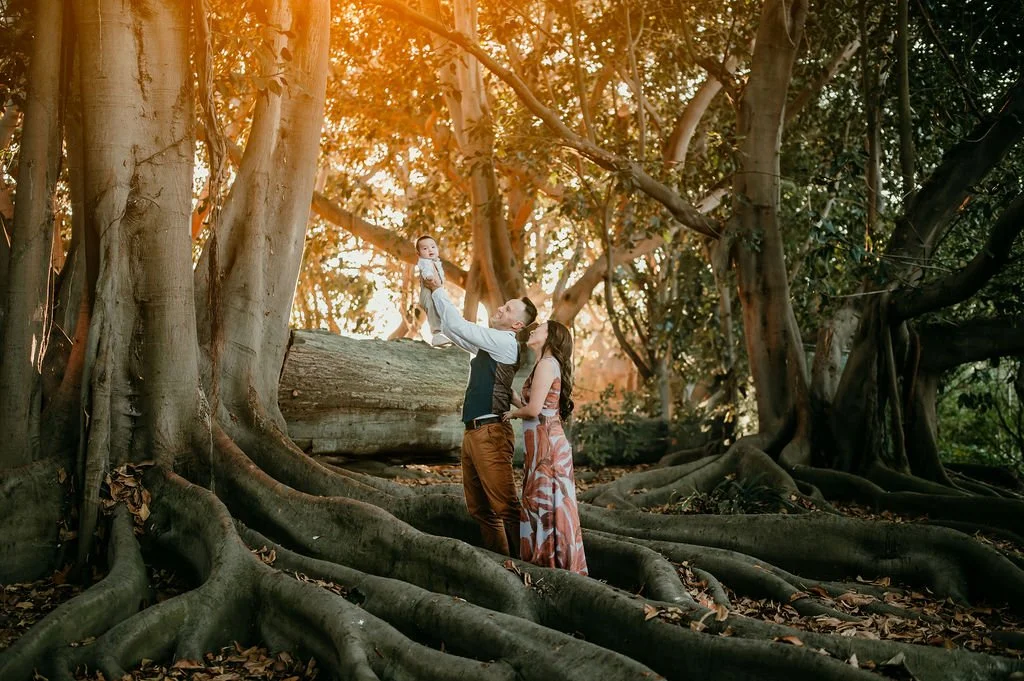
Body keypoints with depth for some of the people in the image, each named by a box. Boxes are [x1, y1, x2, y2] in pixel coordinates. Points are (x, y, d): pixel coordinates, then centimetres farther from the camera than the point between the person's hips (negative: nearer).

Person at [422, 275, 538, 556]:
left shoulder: (505, 342, -7)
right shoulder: (487, 343, 19)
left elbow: (458, 325, -10)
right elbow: (452, 329, 27)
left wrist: (438, 290, 1)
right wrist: (434, 295, 19)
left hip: (490, 433, -9)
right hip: (472, 433, 9)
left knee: (504, 506, -10)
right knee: (479, 508, 11)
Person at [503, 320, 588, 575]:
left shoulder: (547, 363, -10)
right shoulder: (548, 365, 19)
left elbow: (533, 409, -18)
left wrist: (512, 412, 1)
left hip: (547, 445, -10)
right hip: (544, 445, 10)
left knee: (546, 507, -5)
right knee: (545, 508, 12)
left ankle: (553, 569, 2)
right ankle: (553, 569, 18)